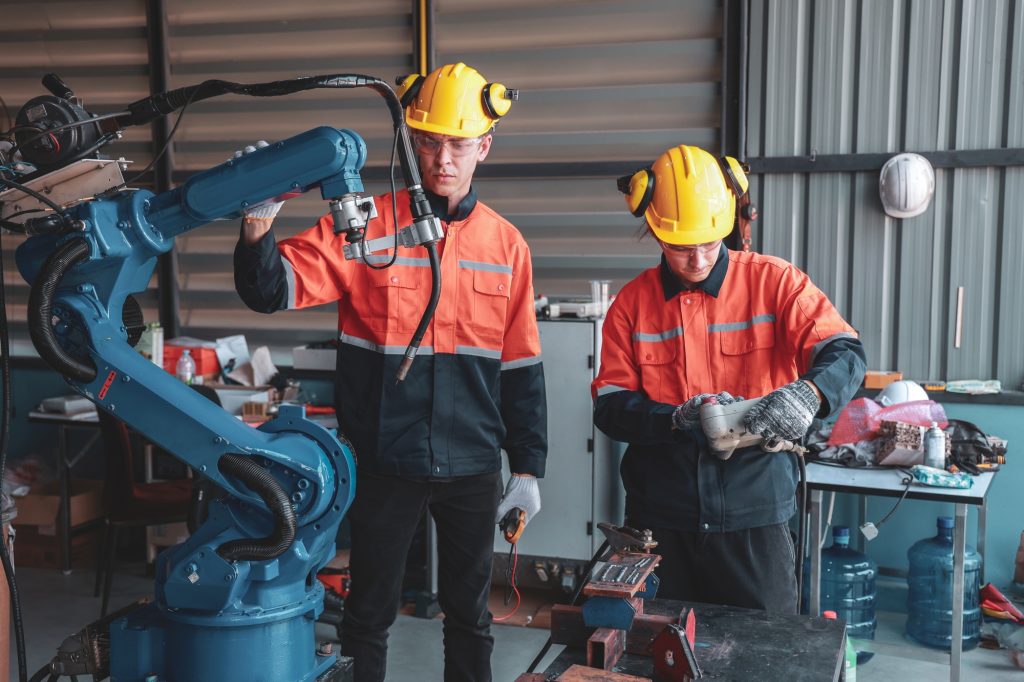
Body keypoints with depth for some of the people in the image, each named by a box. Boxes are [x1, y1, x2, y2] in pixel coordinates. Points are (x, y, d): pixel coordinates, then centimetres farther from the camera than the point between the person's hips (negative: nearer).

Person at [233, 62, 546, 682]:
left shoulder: (506, 245, 2)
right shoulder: (365, 227, -6)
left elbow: (521, 367, 6)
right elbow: (272, 291, -13)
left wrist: (529, 468, 6)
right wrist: (258, 229, -33)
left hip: (473, 467, 3)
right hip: (386, 462, -2)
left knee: (470, 612, 18)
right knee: (371, 612, 13)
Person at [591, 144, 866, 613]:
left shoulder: (774, 283, -2)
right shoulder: (632, 303, 3)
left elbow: (845, 354, -11)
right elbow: (609, 406, -1)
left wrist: (807, 392, -33)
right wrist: (677, 419, -19)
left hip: (753, 514, -1)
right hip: (660, 517, 2)